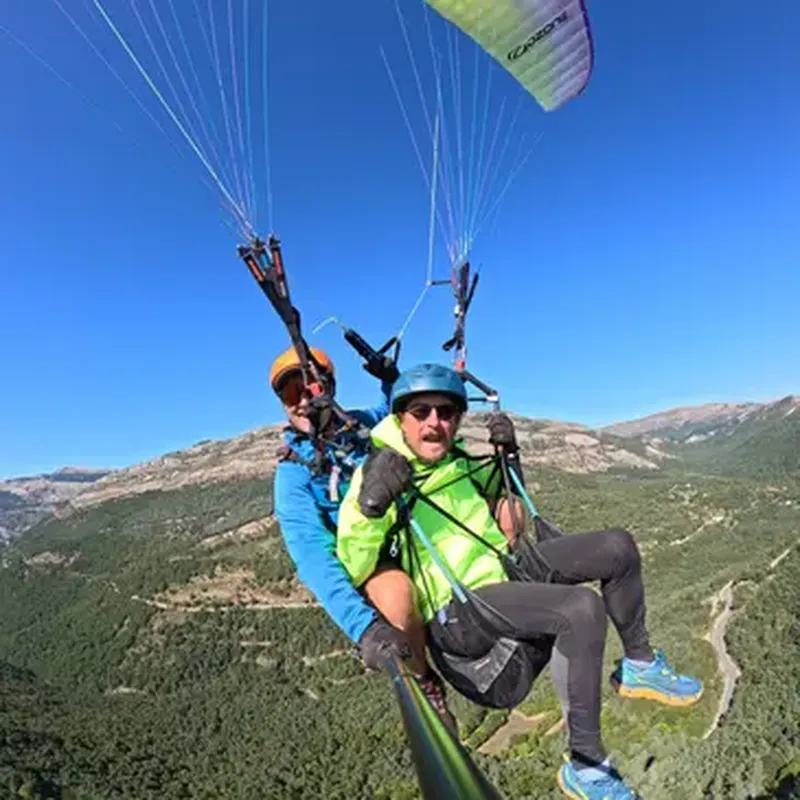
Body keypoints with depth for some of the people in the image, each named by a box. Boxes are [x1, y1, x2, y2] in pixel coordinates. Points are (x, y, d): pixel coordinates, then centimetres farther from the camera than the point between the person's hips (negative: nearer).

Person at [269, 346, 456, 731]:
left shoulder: (364, 422, 0)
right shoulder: (293, 472, -11)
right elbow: (313, 556, -24)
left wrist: (391, 378, -4)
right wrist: (364, 626, -39)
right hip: (369, 563, -4)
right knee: (395, 590, -38)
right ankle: (426, 688, -11)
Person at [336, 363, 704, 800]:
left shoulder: (457, 462, 6)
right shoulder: (375, 474, -15)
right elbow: (350, 573, -21)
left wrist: (506, 455, 7)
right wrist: (369, 506, -39)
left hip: (506, 567, 8)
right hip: (457, 614, -8)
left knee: (617, 547, 3)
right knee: (582, 608, -30)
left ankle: (639, 664, 23)